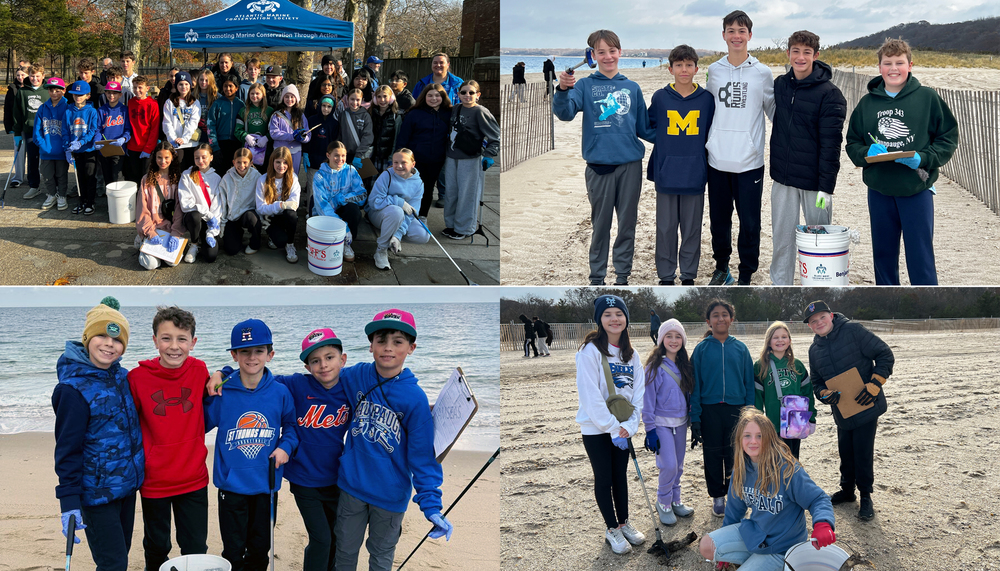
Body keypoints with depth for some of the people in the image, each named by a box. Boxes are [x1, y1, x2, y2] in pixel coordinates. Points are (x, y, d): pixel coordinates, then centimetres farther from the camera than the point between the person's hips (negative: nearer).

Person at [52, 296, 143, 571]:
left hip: (127, 486, 7)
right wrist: (69, 501, -18)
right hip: (97, 493, -7)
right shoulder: (74, 388, -17)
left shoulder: (120, 376, 3)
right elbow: (67, 449, -15)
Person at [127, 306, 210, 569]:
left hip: (194, 479, 1)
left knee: (196, 548, 11)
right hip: (153, 480, -1)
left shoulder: (199, 371, -8)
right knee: (157, 548, 17)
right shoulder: (138, 377, -14)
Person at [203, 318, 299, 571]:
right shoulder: (222, 392, -8)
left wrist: (286, 447, -8)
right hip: (232, 485, -2)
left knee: (260, 550, 15)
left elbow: (291, 425, 9)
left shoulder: (280, 393, -4)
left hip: (267, 485, 2)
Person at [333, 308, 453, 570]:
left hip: (390, 494, -2)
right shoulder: (356, 376, -9)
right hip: (351, 486, 2)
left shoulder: (416, 399, -18)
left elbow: (423, 456, -14)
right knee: (345, 550, 19)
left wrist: (431, 504, -20)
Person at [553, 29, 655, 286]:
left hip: (630, 164, 2)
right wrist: (563, 90, -34)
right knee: (600, 224, 6)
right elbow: (565, 112, -15)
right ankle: (597, 278, 15)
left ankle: (622, 276, 17)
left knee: (627, 223, 7)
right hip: (599, 165, -2)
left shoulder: (632, 88, 10)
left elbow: (644, 128, 15)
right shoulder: (586, 86, 2)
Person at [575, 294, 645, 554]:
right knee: (604, 478, 5)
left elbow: (638, 391, 2)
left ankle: (624, 523, 28)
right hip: (596, 428, -5)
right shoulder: (591, 350, -15)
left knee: (621, 475, 14)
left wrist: (629, 425, -11)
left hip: (623, 428, 5)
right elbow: (590, 396, -19)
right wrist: (613, 428, -18)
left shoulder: (630, 354, 4)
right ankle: (612, 530, 16)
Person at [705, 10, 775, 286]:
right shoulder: (714, 71, 7)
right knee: (718, 219, 12)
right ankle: (721, 268, 29)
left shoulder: (762, 73, 0)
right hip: (717, 159, 3)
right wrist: (707, 143, 12)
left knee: (749, 222, 0)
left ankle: (746, 277, 11)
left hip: (749, 161, -3)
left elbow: (774, 111, 8)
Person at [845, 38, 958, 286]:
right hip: (879, 191, 3)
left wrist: (922, 158, -16)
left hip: (916, 190, -3)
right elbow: (852, 143, 10)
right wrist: (867, 153, -12)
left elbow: (948, 138, -1)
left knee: (920, 256, -1)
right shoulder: (867, 103, 5)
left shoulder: (927, 98, -3)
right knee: (883, 254, 13)